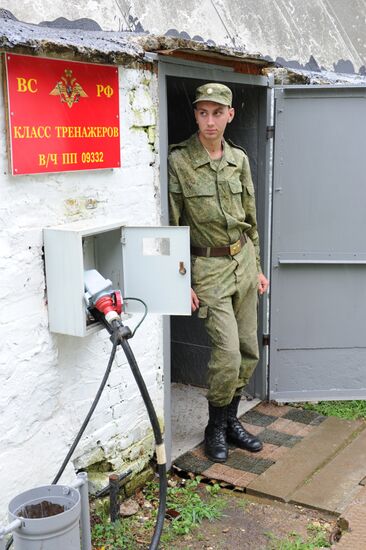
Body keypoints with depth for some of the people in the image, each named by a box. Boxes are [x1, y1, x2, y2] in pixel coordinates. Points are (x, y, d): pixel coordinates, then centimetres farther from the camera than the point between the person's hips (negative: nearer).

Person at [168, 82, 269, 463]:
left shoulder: (238, 159, 5)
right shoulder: (178, 160, -11)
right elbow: (170, 225, -10)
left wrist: (257, 267, 15)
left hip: (243, 261, 6)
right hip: (209, 267, -6)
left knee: (249, 351, 10)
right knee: (228, 353, -10)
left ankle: (231, 421, 30)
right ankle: (215, 428, 14)